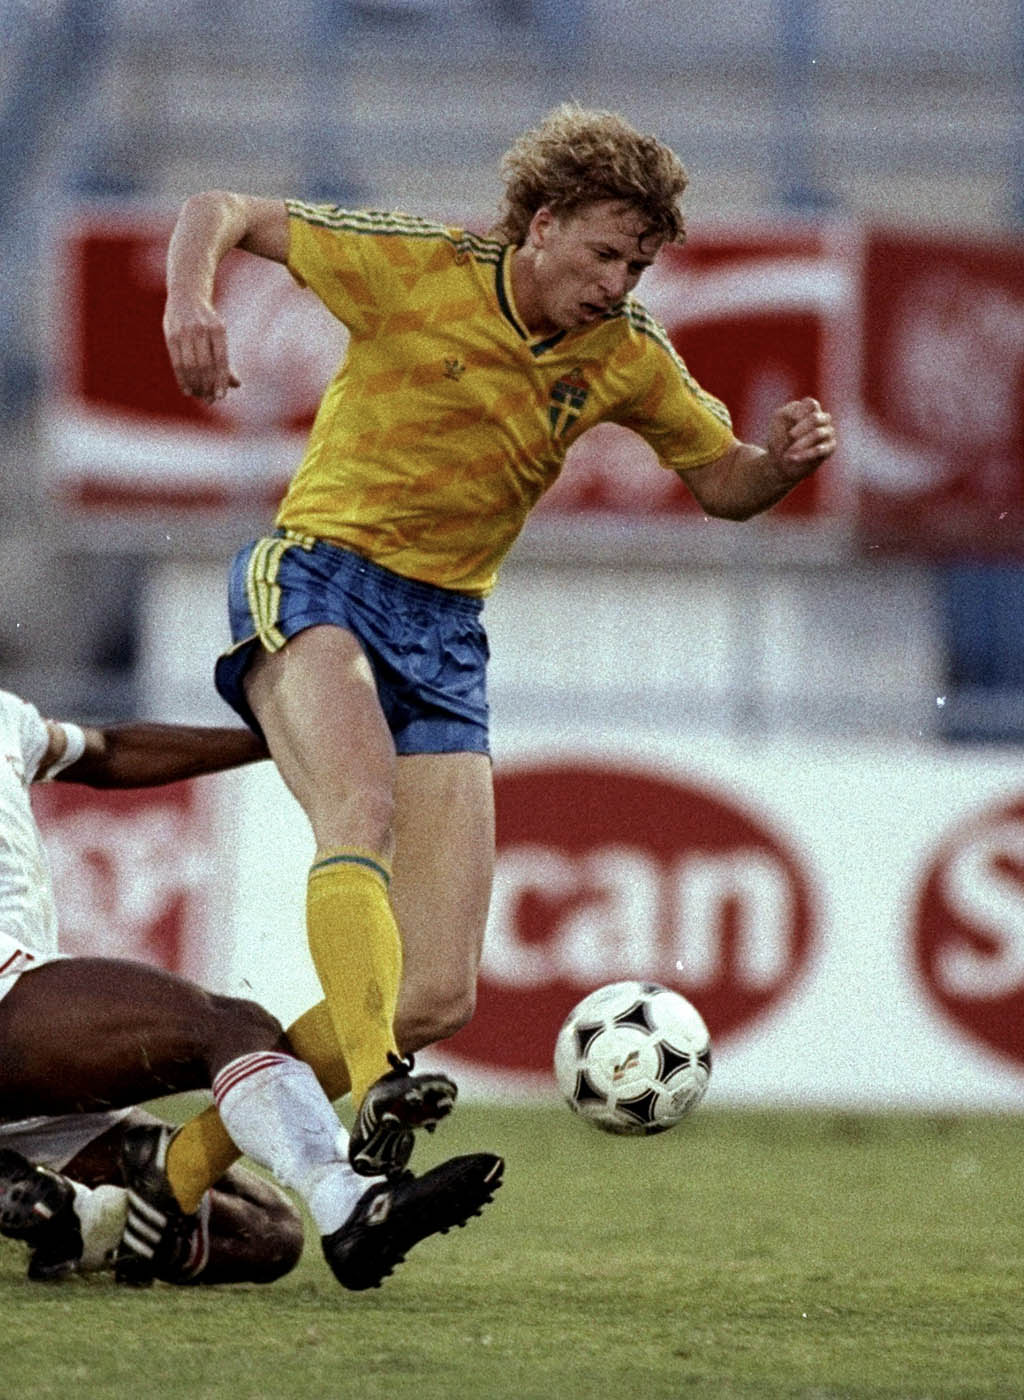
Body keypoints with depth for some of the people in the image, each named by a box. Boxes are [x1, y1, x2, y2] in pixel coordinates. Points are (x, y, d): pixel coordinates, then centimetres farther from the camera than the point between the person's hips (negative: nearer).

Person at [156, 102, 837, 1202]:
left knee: (438, 995, -7)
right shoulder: (417, 269, -8)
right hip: (315, 578, -5)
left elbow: (723, 480, 16)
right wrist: (188, 298, -24)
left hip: (446, 637, 5)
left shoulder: (626, 359, 5)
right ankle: (377, 1094, -53)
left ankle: (182, 1174, 4)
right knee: (362, 813, -37)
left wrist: (786, 461, -7)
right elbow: (224, 214, -3)